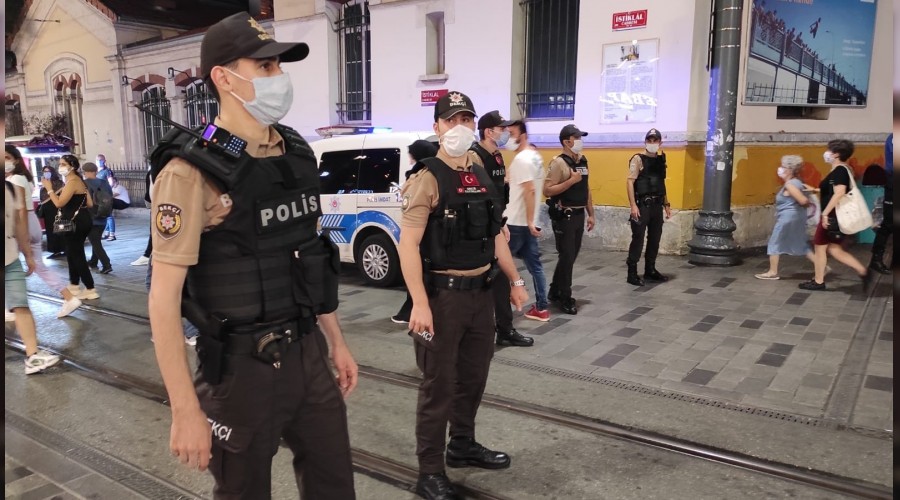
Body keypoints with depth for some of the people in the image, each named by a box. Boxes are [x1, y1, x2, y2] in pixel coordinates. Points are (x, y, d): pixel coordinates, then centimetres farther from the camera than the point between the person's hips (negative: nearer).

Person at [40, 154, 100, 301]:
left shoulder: (72, 182, -17)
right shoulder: (78, 180, 16)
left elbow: (59, 203, -24)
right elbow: (89, 204, 14)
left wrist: (49, 188, -13)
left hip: (75, 223, -11)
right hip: (80, 221, 11)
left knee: (77, 256, -5)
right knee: (73, 254, 19)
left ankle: (90, 290, -3)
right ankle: (75, 286, 30)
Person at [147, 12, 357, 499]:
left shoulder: (295, 155, 5)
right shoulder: (193, 169, -15)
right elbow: (163, 296, -16)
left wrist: (336, 341, 15)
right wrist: (185, 411, -17)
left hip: (308, 352, 6)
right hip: (242, 367, -6)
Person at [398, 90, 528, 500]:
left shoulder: (482, 179, 12)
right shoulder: (427, 180, -11)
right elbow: (408, 245, -18)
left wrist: (515, 281, 19)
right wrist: (419, 303, -24)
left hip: (482, 292, 7)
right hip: (443, 294, -7)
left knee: (474, 377, 19)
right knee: (438, 384, 2)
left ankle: (463, 445, 39)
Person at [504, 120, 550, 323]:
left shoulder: (521, 159, -16)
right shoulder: (534, 155, 14)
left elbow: (530, 190, -24)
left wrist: (529, 221, -23)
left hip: (516, 222, -9)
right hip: (526, 221, 9)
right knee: (534, 264, 10)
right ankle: (541, 307, 15)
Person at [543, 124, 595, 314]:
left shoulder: (583, 161, 12)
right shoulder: (559, 163, -13)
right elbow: (547, 191, -20)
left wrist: (591, 214, 16)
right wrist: (571, 180, -22)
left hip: (579, 216, 8)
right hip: (564, 217, -8)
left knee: (571, 256, 14)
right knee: (567, 257, -1)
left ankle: (555, 291, 29)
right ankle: (565, 298, 12)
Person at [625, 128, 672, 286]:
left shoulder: (661, 160, 14)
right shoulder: (638, 159, -6)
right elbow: (629, 182, -13)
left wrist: (666, 204, 16)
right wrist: (633, 205, -21)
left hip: (657, 205, 7)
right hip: (642, 204, -7)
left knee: (655, 238, 11)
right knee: (638, 238, -5)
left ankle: (650, 270, 23)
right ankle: (632, 273, 0)